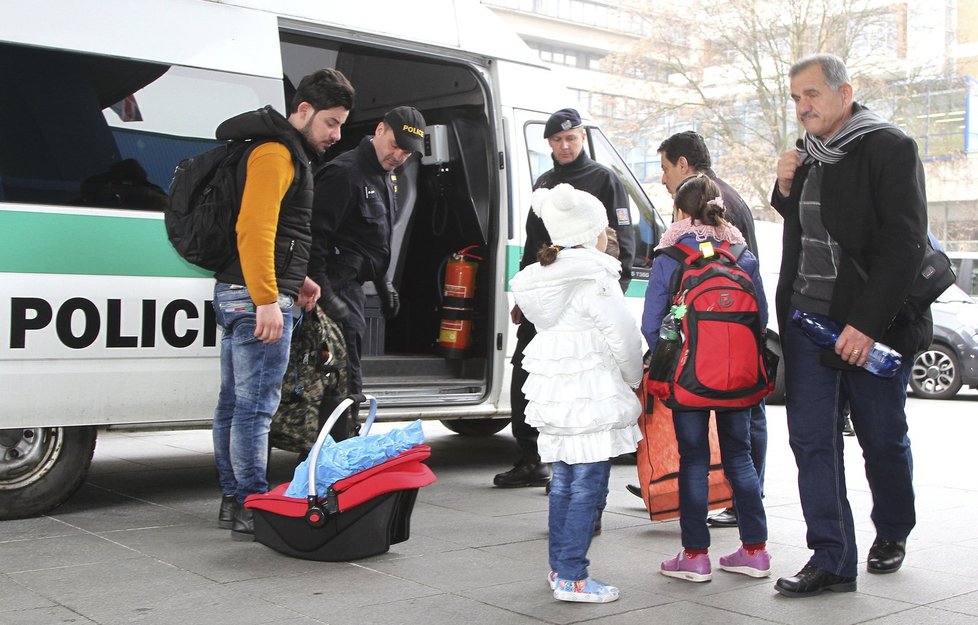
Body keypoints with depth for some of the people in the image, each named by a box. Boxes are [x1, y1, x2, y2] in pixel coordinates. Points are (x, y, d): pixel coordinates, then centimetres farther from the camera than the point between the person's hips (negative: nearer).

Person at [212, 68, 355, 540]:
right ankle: (252, 509, -3)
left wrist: (296, 278, 21)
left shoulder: (287, 153, 21)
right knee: (256, 406, -7)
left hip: (237, 294, 11)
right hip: (258, 298, -11)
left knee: (234, 403, 13)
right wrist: (268, 300, -27)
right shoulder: (276, 154, -13)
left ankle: (233, 500, 22)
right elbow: (254, 229, -24)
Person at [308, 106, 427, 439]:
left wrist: (383, 283, 24)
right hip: (338, 286, -10)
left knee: (346, 377, 15)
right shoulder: (344, 172, -16)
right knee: (346, 378, -12)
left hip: (353, 285, 10)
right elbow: (316, 237, -22)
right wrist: (324, 293, -26)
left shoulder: (386, 177, 16)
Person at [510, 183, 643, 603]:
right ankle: (572, 577, -2)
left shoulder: (539, 277, 12)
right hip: (593, 395, -8)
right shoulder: (593, 278, -13)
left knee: (563, 481, 15)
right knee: (588, 485, -4)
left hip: (554, 393, 8)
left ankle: (559, 567, 23)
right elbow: (623, 337, -11)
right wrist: (634, 379, 7)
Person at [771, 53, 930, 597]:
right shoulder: (806, 156, 12)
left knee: (884, 440, 9)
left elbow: (905, 243, -15)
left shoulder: (889, 148, -8)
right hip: (807, 321, 6)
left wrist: (866, 322, -21)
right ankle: (832, 560, 5)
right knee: (811, 439, 0)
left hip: (874, 326, -5)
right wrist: (785, 191, 4)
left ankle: (893, 534, 34)